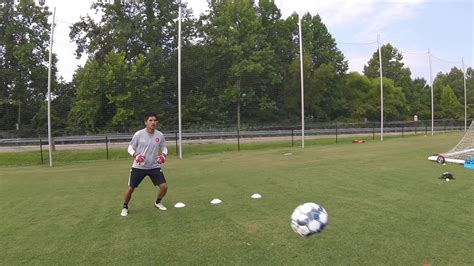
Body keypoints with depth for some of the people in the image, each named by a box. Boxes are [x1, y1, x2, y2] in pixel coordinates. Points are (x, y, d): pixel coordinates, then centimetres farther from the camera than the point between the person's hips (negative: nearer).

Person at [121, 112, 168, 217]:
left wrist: (163, 155, -11)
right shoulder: (138, 134, -12)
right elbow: (130, 147, -1)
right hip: (139, 167, -2)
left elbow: (164, 147, 10)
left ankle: (158, 202, 25)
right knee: (130, 188, 1)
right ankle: (125, 207, 28)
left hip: (154, 167, 2)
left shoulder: (160, 135, -4)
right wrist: (135, 155, -22)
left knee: (164, 186, -6)